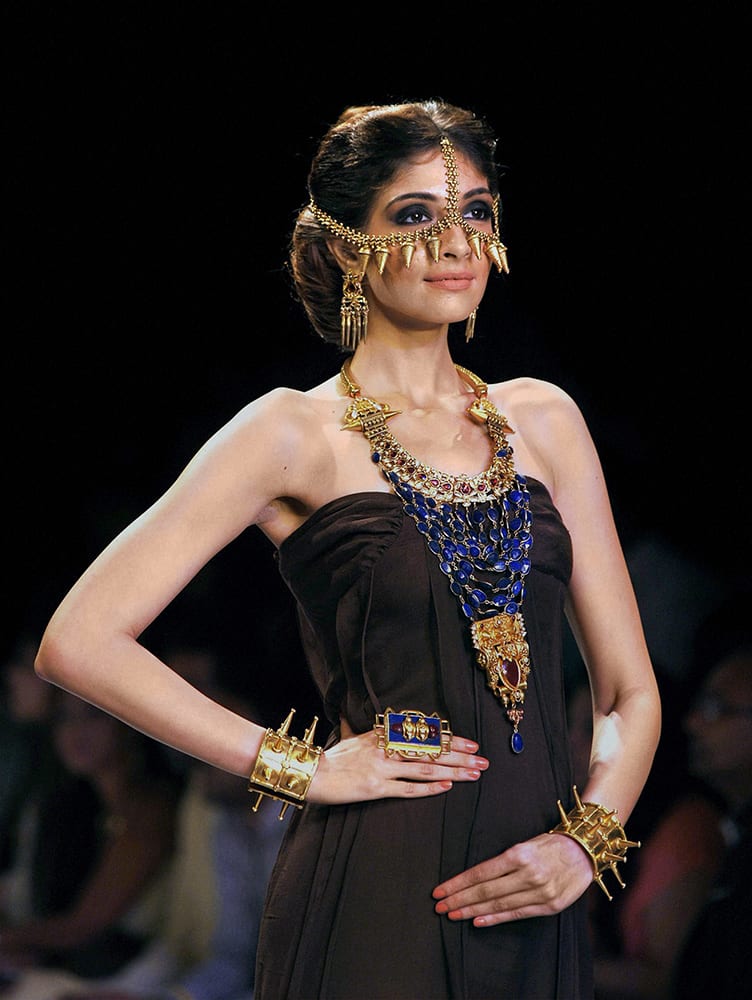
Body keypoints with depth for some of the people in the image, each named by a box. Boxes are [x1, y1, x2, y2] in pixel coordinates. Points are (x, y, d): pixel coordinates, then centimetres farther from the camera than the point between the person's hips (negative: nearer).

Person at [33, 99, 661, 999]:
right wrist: (301, 769, -9)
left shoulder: (542, 421, 11)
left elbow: (629, 689, 12)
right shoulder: (298, 434, -2)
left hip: (535, 921, 4)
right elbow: (78, 640, -9)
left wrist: (585, 840, -6)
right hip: (375, 906, -4)